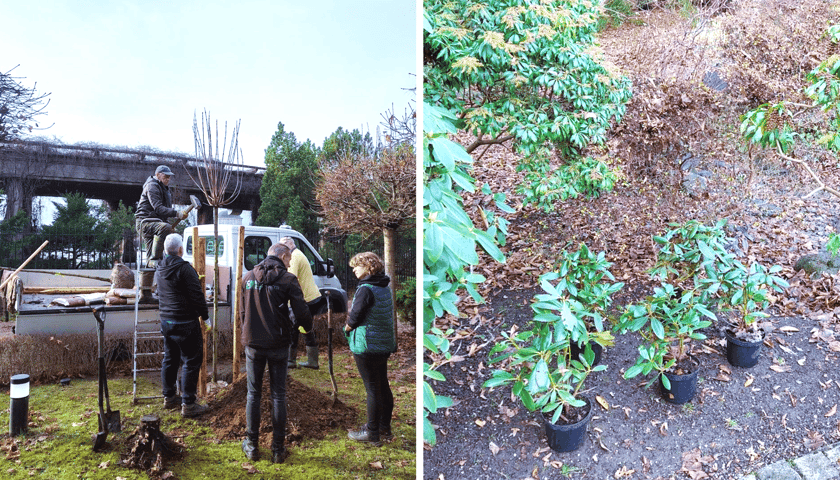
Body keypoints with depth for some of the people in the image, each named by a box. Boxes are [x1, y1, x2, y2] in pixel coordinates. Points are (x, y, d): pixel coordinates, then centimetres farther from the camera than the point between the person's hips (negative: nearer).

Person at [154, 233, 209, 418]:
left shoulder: (159, 269, 9)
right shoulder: (184, 269, -18)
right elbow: (197, 295, -18)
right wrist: (203, 314, -5)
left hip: (166, 321, 9)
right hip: (185, 323, -9)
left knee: (170, 359, 19)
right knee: (192, 361, -1)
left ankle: (168, 397, 30)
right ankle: (188, 404, 2)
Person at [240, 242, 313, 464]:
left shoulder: (248, 277, 5)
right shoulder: (288, 279, -7)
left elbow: (242, 311, 12)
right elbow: (301, 312, -10)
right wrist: (308, 327, 11)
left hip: (253, 344, 3)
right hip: (278, 345, -2)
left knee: (253, 394, 14)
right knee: (278, 395, 7)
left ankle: (251, 446, 21)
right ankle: (278, 449, 13)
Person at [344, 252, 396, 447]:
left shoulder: (365, 290, -18)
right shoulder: (385, 288, 8)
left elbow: (354, 318, -17)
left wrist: (347, 328, 5)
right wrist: (353, 321, 11)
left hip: (367, 345, -9)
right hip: (384, 344, 9)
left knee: (372, 389, 0)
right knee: (383, 386, 15)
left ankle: (372, 433, 10)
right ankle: (385, 429, 27)